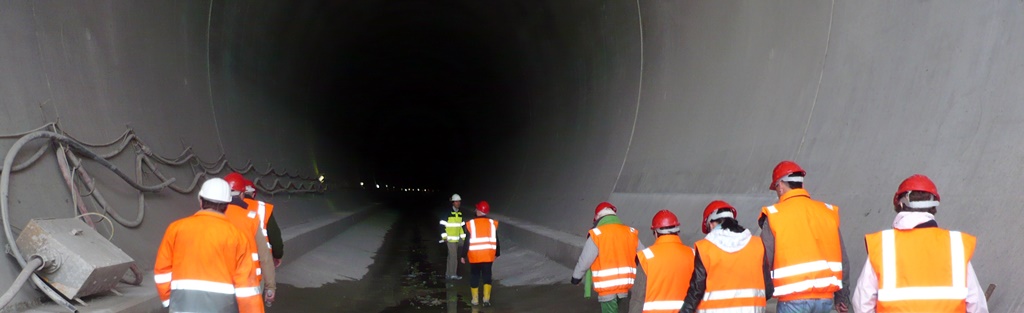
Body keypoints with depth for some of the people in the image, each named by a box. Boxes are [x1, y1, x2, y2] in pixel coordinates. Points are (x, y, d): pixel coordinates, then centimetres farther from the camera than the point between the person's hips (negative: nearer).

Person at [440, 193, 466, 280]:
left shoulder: (460, 213, 12)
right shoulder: (448, 213, -11)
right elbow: (442, 225, -12)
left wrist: (463, 237, 17)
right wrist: (444, 236, -15)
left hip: (456, 238, 7)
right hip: (450, 238, -7)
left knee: (451, 256, 13)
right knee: (454, 256, -6)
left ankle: (448, 273, 21)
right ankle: (453, 274, 1)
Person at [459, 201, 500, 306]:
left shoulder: (471, 224, -8)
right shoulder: (492, 223, -2)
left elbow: (467, 242, -6)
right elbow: (496, 240, 5)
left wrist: (463, 255, 4)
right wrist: (497, 253, 19)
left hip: (474, 256, -1)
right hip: (488, 255, 1)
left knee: (474, 277, 13)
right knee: (487, 277, 10)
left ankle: (475, 299, 18)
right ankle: (486, 299, 2)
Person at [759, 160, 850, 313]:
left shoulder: (774, 215, -6)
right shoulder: (828, 211, 7)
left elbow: (765, 261, -7)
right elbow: (842, 259, 9)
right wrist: (842, 297, 18)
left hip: (793, 298, -5)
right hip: (826, 298, 5)